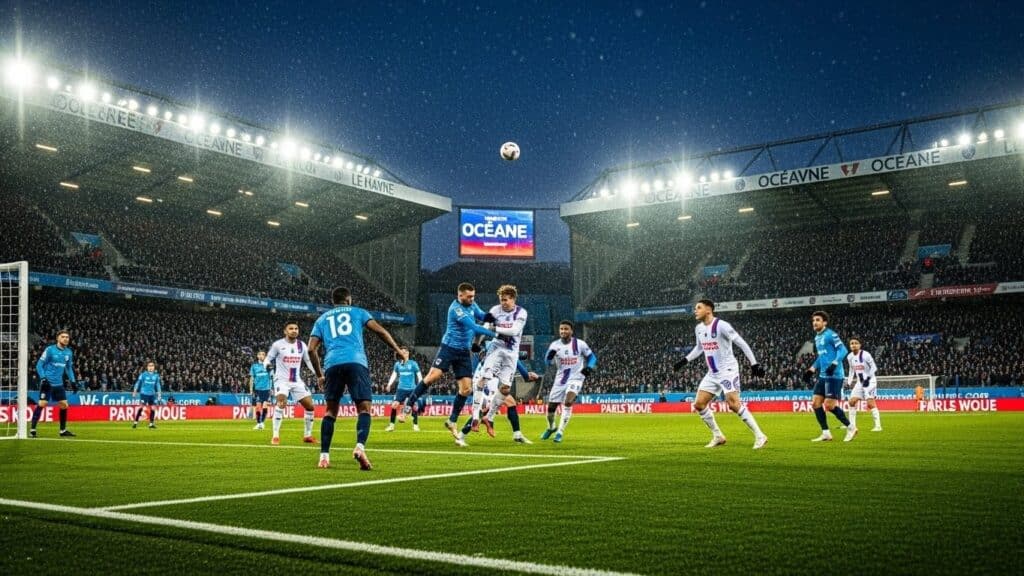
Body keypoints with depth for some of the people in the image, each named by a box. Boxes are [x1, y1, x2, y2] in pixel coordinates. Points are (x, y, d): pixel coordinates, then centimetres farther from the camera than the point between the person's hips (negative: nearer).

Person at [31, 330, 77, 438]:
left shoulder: (68, 352, 9)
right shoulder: (50, 350, -7)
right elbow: (39, 365, -6)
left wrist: (72, 381, 10)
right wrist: (43, 378, -17)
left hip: (59, 384, 6)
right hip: (47, 382, -6)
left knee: (64, 405, 5)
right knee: (42, 404, -12)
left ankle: (63, 430, 16)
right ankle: (32, 429, -4)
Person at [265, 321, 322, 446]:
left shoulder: (302, 345, 4)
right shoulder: (278, 344, -7)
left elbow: (309, 361, 12)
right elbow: (268, 358, -1)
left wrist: (319, 375, 0)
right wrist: (266, 365, -25)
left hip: (297, 381, 5)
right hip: (282, 379, -5)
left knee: (310, 405, 1)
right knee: (282, 403, -29)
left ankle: (307, 435, 17)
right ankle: (276, 435, -22)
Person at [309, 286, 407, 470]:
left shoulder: (322, 318, 26)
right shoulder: (357, 312, 21)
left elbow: (312, 349, 17)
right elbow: (381, 331, 10)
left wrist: (319, 374, 25)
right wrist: (398, 351, 18)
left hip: (333, 364, 3)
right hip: (356, 362, -2)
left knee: (330, 410, 13)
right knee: (364, 408, -2)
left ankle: (324, 456, 7)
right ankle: (360, 446, -26)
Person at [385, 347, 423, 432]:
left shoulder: (413, 363, -1)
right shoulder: (398, 364, 6)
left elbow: (419, 375, 2)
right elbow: (394, 375, 13)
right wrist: (389, 385, 1)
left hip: (412, 389, -2)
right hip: (401, 388, 2)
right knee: (394, 405, -9)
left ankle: (415, 425, 12)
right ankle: (392, 425, 1)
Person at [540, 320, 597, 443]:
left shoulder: (580, 344, -9)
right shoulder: (554, 345, -3)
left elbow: (592, 357, 2)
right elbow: (549, 363, -4)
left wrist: (589, 367, -17)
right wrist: (550, 356, -27)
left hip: (575, 378, -3)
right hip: (560, 379, 3)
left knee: (568, 402, -25)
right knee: (551, 406, 7)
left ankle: (560, 432, -14)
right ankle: (551, 428, 38)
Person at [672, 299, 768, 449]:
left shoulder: (721, 325, -17)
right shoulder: (698, 329, 7)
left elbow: (741, 343, -15)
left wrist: (754, 364, -18)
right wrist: (684, 361, 21)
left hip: (728, 370, -8)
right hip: (712, 373, 8)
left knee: (733, 402, -22)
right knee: (699, 404, 2)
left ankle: (759, 436, -13)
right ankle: (718, 436, 16)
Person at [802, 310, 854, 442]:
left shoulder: (830, 334, -10)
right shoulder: (817, 337, 17)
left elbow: (843, 350, -17)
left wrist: (834, 363, -30)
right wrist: (812, 369, 21)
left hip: (834, 375, -9)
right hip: (823, 375, 9)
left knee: (829, 405, -9)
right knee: (815, 403, 4)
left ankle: (850, 428, 9)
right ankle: (826, 433, 11)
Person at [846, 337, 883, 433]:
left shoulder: (865, 355, -17)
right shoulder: (849, 357, 3)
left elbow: (874, 368, -13)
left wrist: (868, 378, -22)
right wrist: (849, 381, 10)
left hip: (869, 381, -7)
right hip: (859, 382, 7)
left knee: (870, 403, -14)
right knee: (852, 401, 2)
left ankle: (878, 425, -9)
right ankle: (852, 425, 10)